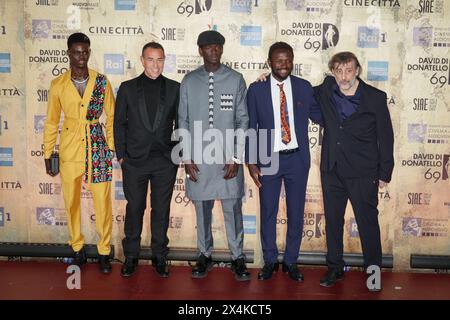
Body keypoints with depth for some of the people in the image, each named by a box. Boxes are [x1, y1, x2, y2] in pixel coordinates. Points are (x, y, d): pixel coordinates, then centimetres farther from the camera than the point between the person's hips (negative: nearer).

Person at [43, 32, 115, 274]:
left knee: (103, 202, 1)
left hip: (97, 147, -1)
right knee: (71, 201, 10)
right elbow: (51, 122, 6)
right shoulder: (58, 85, 0)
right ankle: (77, 250, 28)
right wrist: (47, 154, 5)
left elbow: (112, 116, 3)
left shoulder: (101, 81, -1)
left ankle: (104, 252, 18)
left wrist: (112, 146, -2)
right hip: (69, 149, 1)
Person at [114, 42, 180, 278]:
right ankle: (131, 256, 23)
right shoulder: (128, 88, 4)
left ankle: (159, 256, 22)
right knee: (134, 208, 9)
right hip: (134, 160, 0)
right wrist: (121, 155, 0)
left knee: (161, 209, 9)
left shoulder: (175, 88, 4)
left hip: (165, 161, 0)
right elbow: (119, 123, 5)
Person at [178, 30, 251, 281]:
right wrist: (187, 157, 0)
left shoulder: (236, 80, 1)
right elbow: (183, 121, 6)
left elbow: (242, 121, 1)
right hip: (198, 159, 1)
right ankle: (205, 255, 25)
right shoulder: (189, 81, 5)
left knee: (233, 208, 3)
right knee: (202, 208, 10)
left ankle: (238, 257, 19)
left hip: (228, 158, -1)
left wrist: (236, 158, -5)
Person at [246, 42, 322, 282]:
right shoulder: (256, 89, -2)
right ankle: (270, 261, 27)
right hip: (268, 160, -1)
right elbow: (250, 127, -1)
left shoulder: (304, 87, 2)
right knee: (268, 213, 10)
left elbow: (319, 115, 6)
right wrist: (251, 162, -6)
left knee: (296, 213, 9)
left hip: (297, 159, 1)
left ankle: (291, 262, 27)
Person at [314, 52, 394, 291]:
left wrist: (384, 173, -2)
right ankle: (335, 269, 28)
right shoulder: (326, 90, 0)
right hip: (331, 171, 3)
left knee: (368, 223, 5)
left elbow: (385, 137, -2)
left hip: (363, 173, -3)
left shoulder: (375, 98, -7)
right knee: (333, 222, 13)